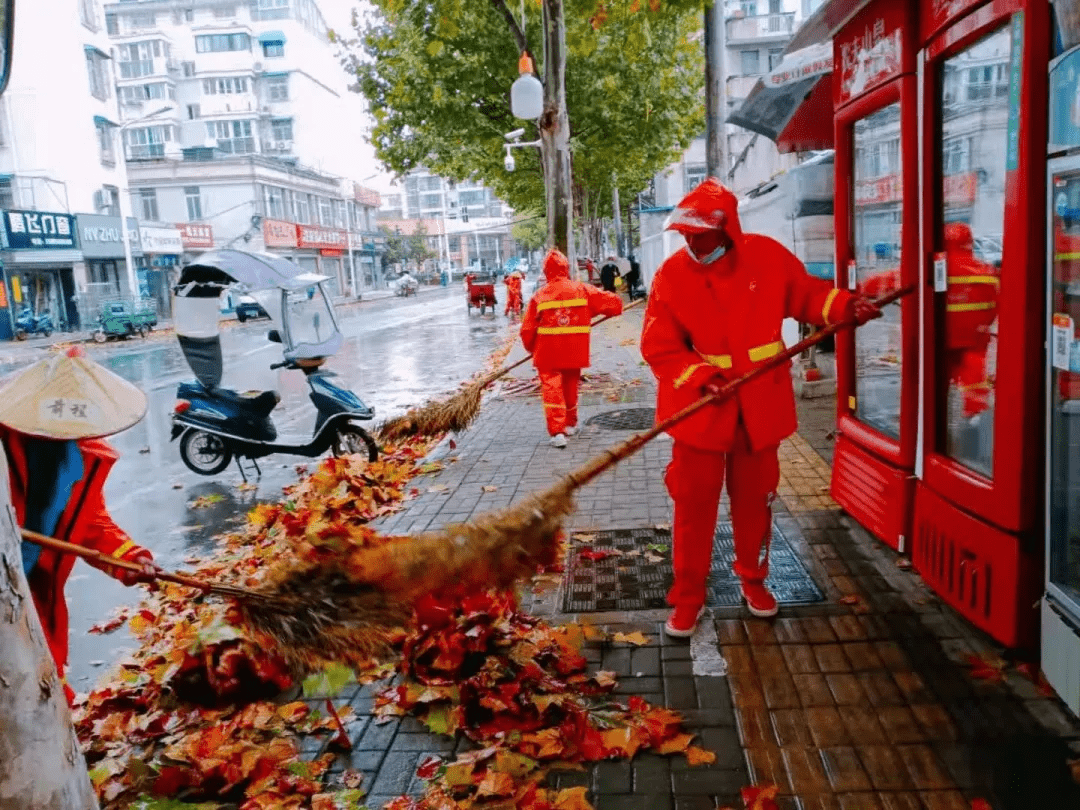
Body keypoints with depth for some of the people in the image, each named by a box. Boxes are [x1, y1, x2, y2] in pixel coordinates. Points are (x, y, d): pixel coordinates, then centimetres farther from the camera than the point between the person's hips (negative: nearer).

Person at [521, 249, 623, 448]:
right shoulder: (582, 290, -2)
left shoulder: (539, 296, -6)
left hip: (548, 354, -2)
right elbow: (612, 302, 0)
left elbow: (527, 329, -3)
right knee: (571, 387, 20)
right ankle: (571, 424, 35)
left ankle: (557, 431, -12)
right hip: (575, 352, 3)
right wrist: (617, 304, 24)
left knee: (552, 389, -1)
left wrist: (532, 348, 15)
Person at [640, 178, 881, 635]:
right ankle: (688, 596, 19)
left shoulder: (767, 256, -5)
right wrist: (700, 375, -25)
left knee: (755, 499, 16)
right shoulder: (672, 275, -10)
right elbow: (658, 347, -11)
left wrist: (844, 306, -8)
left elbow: (805, 294, 9)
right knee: (694, 503, 3)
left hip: (759, 405, 2)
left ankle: (753, 579, 38)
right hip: (699, 407, -2)